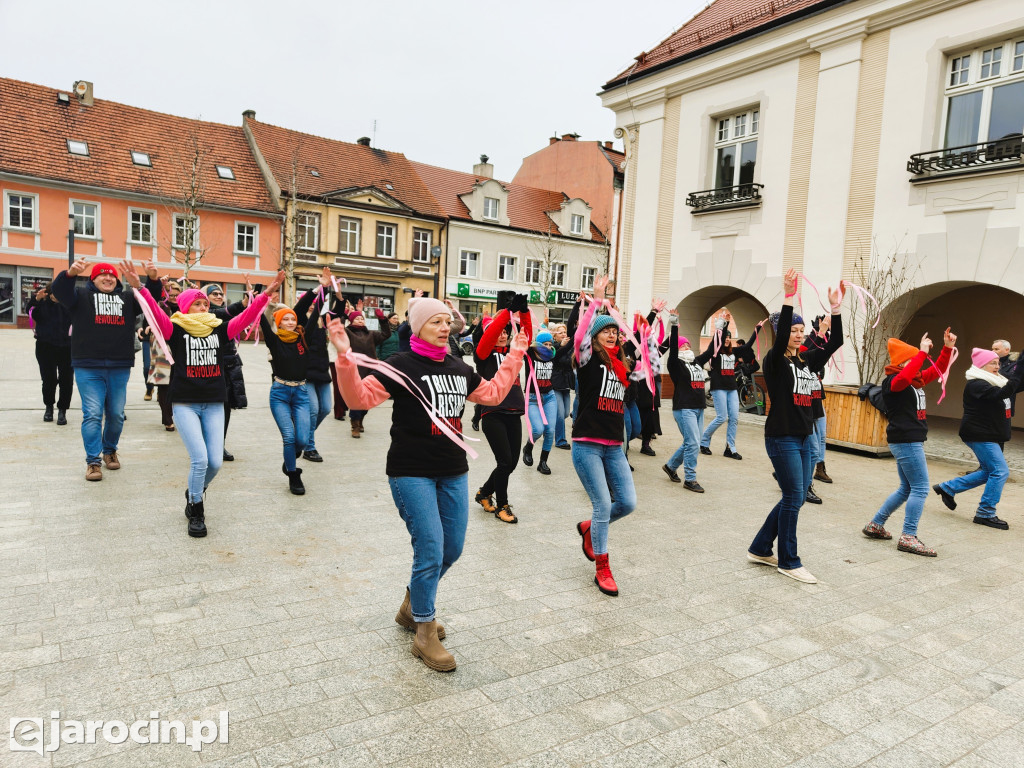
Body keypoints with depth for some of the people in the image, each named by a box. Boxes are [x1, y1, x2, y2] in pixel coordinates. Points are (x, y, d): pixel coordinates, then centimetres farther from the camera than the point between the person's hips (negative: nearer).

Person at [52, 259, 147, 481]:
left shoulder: (127, 298, 15)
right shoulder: (82, 297, 6)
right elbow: (59, 290, -10)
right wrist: (70, 273, -32)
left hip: (120, 368, 3)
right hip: (89, 368, -3)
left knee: (116, 414, 11)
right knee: (92, 414, -6)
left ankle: (110, 450, 32)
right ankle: (92, 461, 1)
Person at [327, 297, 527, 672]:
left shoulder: (459, 369, 9)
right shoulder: (402, 366, -10)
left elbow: (493, 393, 22)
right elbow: (360, 397, -19)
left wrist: (515, 354, 23)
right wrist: (345, 357, -33)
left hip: (453, 472, 7)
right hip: (411, 473, -7)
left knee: (452, 549, 13)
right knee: (431, 552, -8)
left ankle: (413, 606, 38)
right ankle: (424, 634, 12)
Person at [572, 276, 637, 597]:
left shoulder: (620, 365, 12)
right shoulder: (588, 360, -5)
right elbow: (580, 337, -24)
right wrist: (597, 299, -21)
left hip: (614, 447, 6)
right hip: (587, 446, -6)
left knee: (628, 503, 1)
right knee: (603, 505, -5)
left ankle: (588, 528, 30)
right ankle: (602, 569, 12)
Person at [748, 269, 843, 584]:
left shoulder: (807, 360, 11)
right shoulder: (774, 360, -9)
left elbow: (835, 343, 3)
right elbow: (781, 337, -28)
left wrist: (835, 309, -6)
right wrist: (788, 297, -32)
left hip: (805, 437, 8)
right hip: (782, 437, -8)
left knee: (796, 498, 11)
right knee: (793, 497, -4)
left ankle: (760, 549, 23)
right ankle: (788, 562, 10)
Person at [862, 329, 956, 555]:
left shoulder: (916, 380, 14)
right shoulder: (892, 382, -13)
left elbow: (938, 370, 23)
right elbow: (904, 377, -36)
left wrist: (948, 348, 10)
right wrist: (923, 352, -31)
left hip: (911, 441, 10)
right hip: (905, 441, -10)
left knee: (906, 489, 15)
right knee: (920, 488, -8)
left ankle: (875, 525, 22)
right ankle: (908, 537, -4)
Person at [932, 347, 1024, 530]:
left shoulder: (991, 382, 14)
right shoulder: (976, 385, -18)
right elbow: (1001, 394, -31)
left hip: (987, 436, 10)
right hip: (979, 435, -10)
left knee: (989, 471, 16)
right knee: (1000, 471, -9)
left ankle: (948, 488, 23)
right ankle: (985, 514, -1)